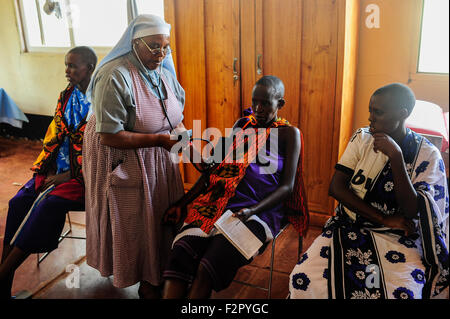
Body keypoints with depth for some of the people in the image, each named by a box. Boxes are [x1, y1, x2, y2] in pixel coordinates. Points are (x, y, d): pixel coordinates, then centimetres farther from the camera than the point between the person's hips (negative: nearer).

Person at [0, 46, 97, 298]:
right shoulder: (67, 96, 12)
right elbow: (54, 136, 12)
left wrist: (68, 175, -14)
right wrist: (48, 171, 0)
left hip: (86, 173, -6)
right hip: (59, 167, 7)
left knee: (51, 203, -27)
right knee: (20, 201, -13)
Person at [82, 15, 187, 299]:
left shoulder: (163, 71, 2)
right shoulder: (115, 77, -22)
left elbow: (174, 114, 12)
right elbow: (109, 136, -25)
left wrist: (180, 129, -11)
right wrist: (158, 139, -27)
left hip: (159, 159, 7)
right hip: (123, 161, -6)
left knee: (162, 217, 12)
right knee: (135, 222, 7)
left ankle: (158, 274, 33)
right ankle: (145, 283, 28)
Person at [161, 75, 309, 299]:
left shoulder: (289, 134, 7)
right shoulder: (242, 124, 20)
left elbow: (287, 187, 0)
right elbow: (216, 168, 19)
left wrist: (252, 211, -17)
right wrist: (182, 202, 11)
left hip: (259, 213, -4)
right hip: (219, 203, 4)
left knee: (208, 267, -26)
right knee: (180, 253, -23)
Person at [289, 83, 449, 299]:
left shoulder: (428, 155, -5)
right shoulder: (362, 138, 3)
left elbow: (411, 211, -14)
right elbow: (335, 188, -4)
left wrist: (396, 157, -24)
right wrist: (383, 219, -12)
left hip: (397, 237, -2)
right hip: (348, 227, 2)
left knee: (403, 293, -31)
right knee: (302, 279, -21)